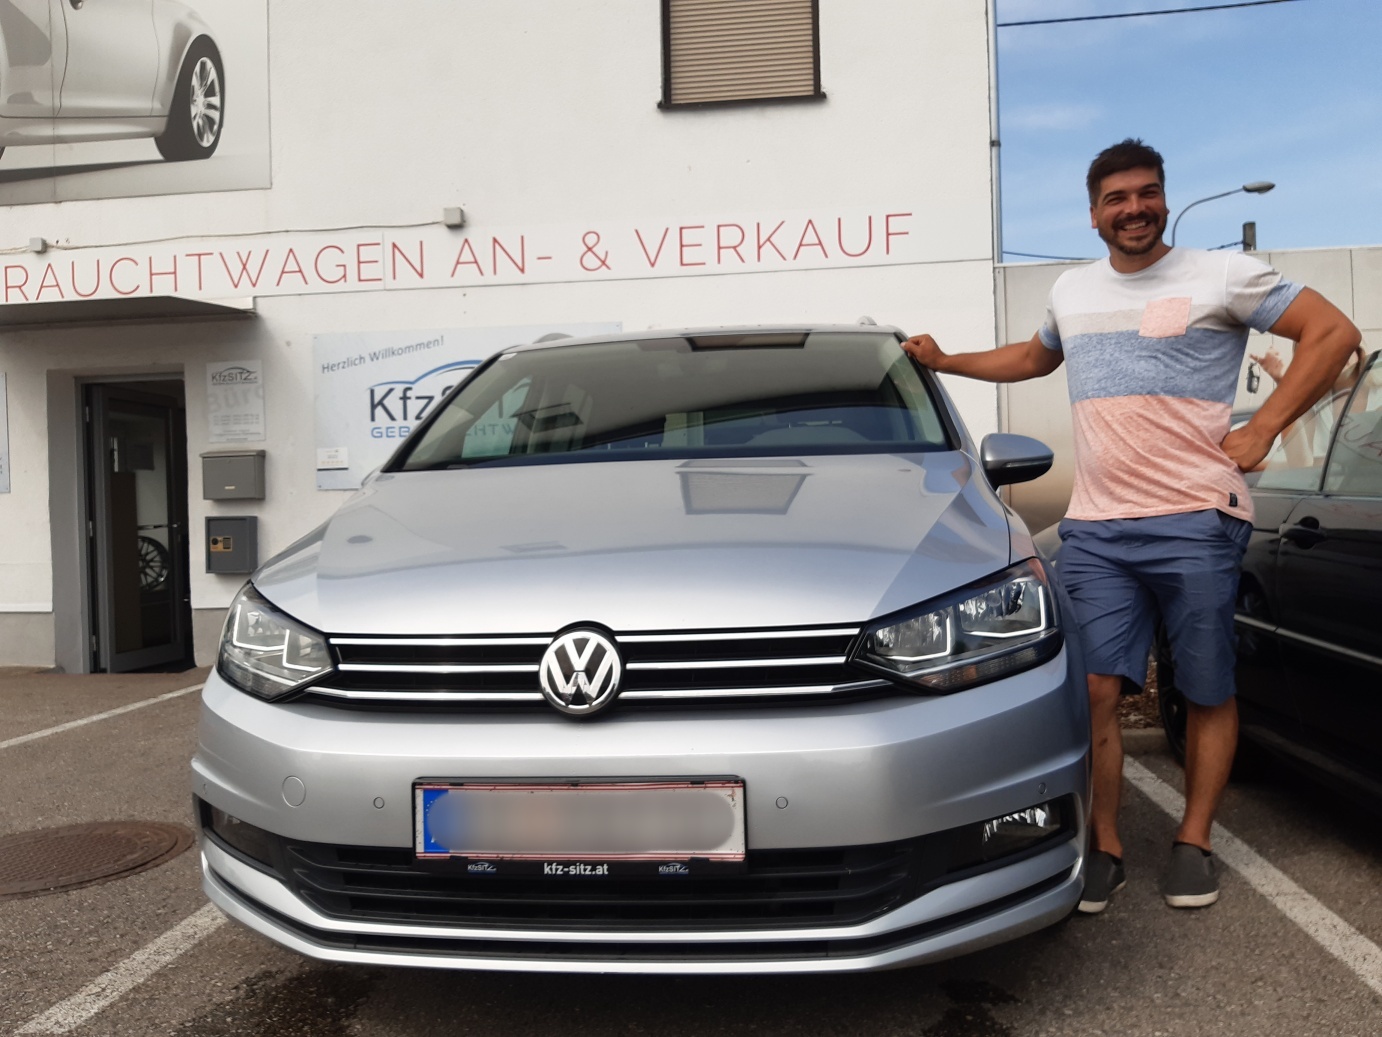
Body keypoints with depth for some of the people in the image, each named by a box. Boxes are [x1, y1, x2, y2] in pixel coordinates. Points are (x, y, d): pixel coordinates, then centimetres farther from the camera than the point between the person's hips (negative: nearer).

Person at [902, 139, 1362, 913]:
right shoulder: (1072, 291, 17)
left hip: (1196, 523, -3)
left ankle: (1195, 842, 21)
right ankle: (1104, 849, 7)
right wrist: (946, 363, 28)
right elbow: (1035, 359, 36)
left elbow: (1334, 332, -1)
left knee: (1209, 693, 6)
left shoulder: (1222, 276, 1)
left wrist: (1263, 430, -8)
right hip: (1096, 529, 4)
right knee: (1095, 691, -4)